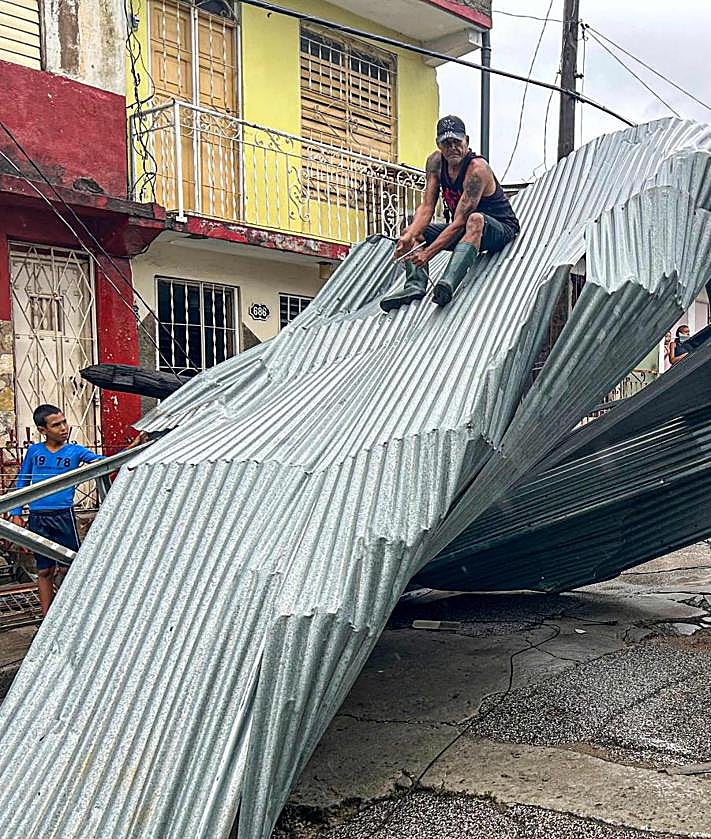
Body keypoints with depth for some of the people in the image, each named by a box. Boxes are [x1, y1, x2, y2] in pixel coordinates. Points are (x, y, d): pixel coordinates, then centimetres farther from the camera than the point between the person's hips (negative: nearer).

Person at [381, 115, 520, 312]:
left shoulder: (477, 169, -26)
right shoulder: (435, 162, -5)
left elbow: (460, 222, -30)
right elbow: (426, 207, -9)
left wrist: (428, 253, -35)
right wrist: (409, 235, -28)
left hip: (501, 229, -8)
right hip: (465, 229, 8)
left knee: (475, 219, -40)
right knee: (415, 229, -2)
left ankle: (448, 283, -55)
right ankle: (415, 285, -24)